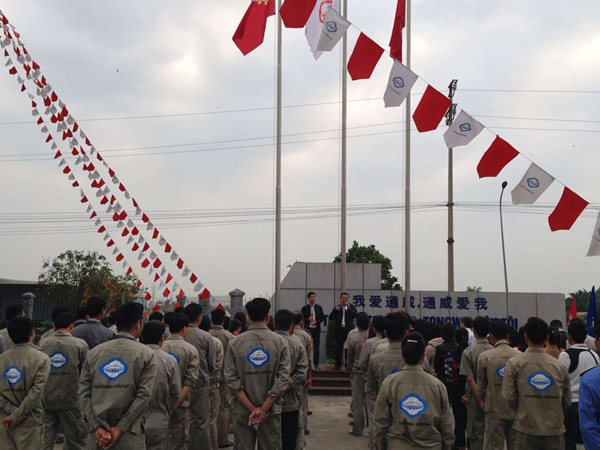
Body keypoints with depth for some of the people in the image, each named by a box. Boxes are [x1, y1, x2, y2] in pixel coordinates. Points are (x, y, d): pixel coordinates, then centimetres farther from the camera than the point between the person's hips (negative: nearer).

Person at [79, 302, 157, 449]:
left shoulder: (94, 352, 8)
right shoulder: (146, 354, -1)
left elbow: (84, 393, 0)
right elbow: (144, 395, -10)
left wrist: (97, 427, -4)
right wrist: (120, 428, -8)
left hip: (98, 430, 3)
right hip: (129, 432, -3)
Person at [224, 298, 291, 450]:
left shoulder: (235, 343, -3)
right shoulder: (279, 342, -4)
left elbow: (231, 379, -8)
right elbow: (283, 378, -10)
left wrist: (251, 409, -9)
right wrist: (263, 409, -11)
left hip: (242, 411, 0)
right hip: (271, 411, 0)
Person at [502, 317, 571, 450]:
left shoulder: (514, 364, -5)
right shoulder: (560, 366, 3)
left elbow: (509, 397, -7)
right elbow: (567, 402, 8)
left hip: (527, 431, -2)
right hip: (555, 431, 2)